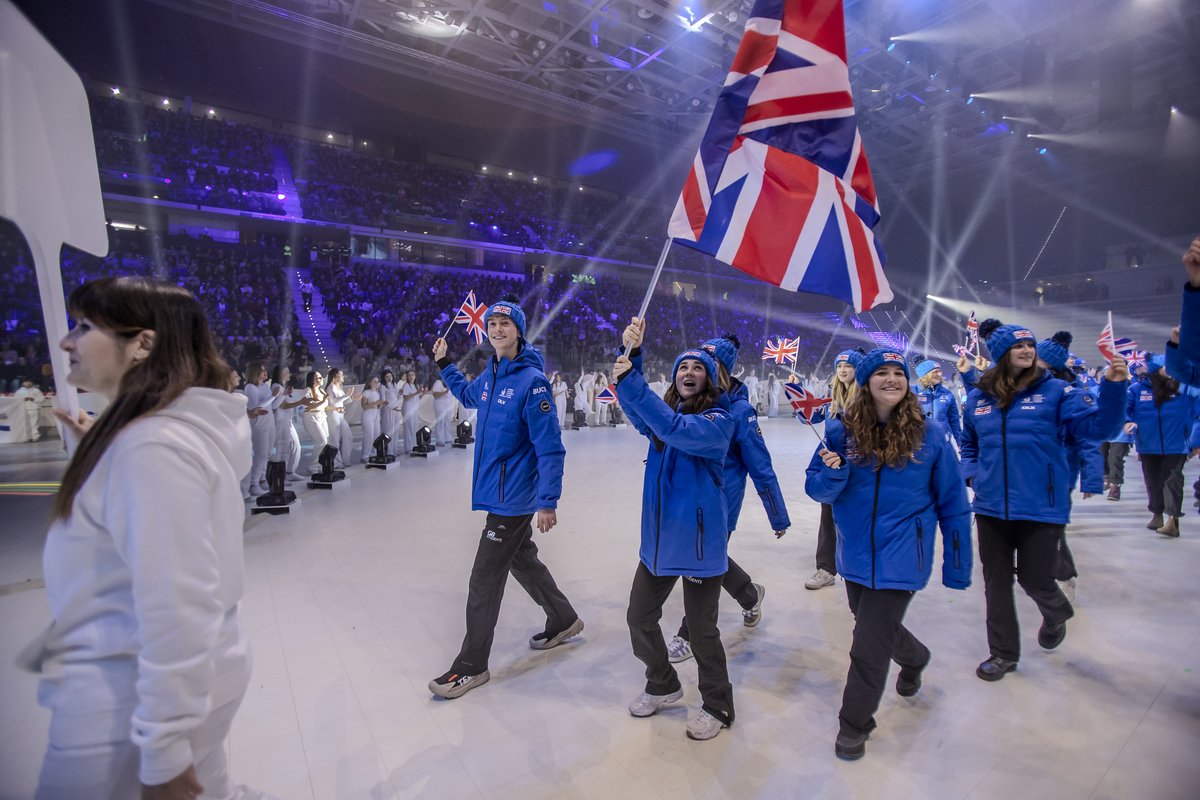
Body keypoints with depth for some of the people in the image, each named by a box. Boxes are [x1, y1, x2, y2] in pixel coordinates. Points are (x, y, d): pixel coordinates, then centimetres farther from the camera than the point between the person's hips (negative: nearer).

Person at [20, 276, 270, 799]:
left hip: (127, 699, -9)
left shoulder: (153, 446, -26)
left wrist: (163, 750, -20)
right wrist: (99, 450, 11)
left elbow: (175, 608, -27)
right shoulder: (171, 426, 4)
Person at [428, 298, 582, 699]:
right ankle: (564, 621, 42)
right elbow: (469, 397, 31)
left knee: (484, 580, 0)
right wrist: (444, 364, 25)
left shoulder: (532, 381, -19)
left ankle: (471, 666, 16)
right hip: (497, 491, 9)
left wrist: (548, 502, -21)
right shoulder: (489, 375, 6)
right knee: (523, 560, 22)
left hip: (513, 497, -9)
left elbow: (550, 447, -20)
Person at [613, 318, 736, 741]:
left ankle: (717, 706, 32)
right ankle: (663, 685, 41)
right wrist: (630, 353, -29)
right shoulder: (663, 412, 7)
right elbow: (637, 412, -14)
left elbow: (677, 431, -32)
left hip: (699, 540, -6)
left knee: (701, 628, 6)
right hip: (658, 538, 6)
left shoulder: (719, 421, -12)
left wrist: (631, 380, -36)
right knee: (639, 618, 15)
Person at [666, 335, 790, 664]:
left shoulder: (738, 410, -17)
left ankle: (690, 635, 28)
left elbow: (761, 466, -13)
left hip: (721, 501, -6)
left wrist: (779, 517, -8)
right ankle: (751, 595, 52)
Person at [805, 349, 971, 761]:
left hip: (900, 557, -3)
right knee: (878, 629, 24)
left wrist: (957, 566, 1)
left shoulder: (931, 433, -10)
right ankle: (914, 658, 60)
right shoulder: (841, 431, -6)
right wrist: (832, 474, -24)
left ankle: (854, 726, 25)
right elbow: (816, 488, -1)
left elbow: (952, 504, -2)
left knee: (869, 646, -1)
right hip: (855, 554, 3)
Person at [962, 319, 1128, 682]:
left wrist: (1113, 386, -28)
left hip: (1041, 508, -3)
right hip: (991, 508, 3)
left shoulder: (1055, 391, -4)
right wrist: (972, 473, 3)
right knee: (996, 582, 12)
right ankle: (1003, 653, 30)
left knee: (1035, 580, 8)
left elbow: (1097, 427, -15)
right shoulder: (977, 398, 5)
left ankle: (1056, 613, 46)